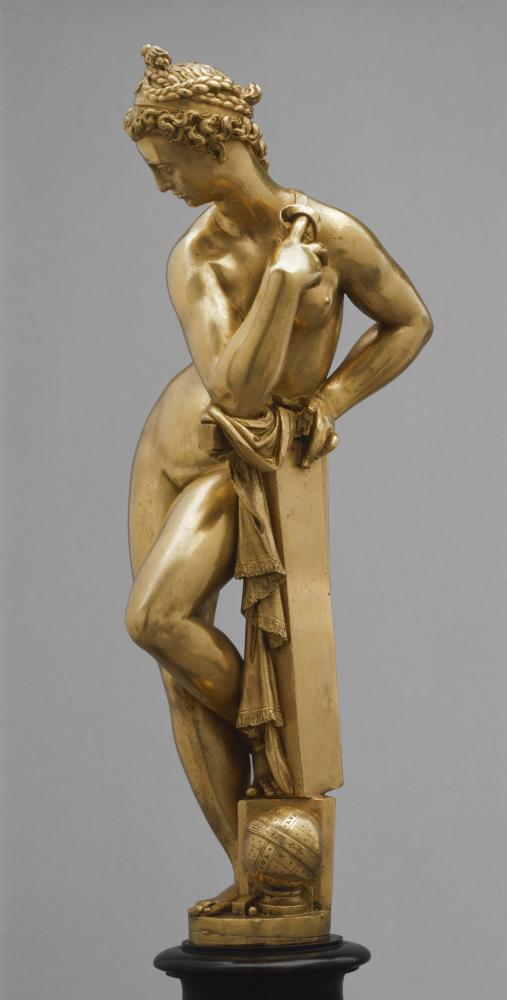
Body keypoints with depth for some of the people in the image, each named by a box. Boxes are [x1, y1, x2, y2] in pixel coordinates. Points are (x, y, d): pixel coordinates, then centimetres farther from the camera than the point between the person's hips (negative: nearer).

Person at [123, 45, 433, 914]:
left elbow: (410, 322, -1)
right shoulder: (192, 262, -11)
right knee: (183, 675, -4)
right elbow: (237, 393, -22)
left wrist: (329, 400, -14)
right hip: (174, 442, 3)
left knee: (154, 619, -27)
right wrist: (284, 281, -29)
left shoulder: (335, 232, -17)